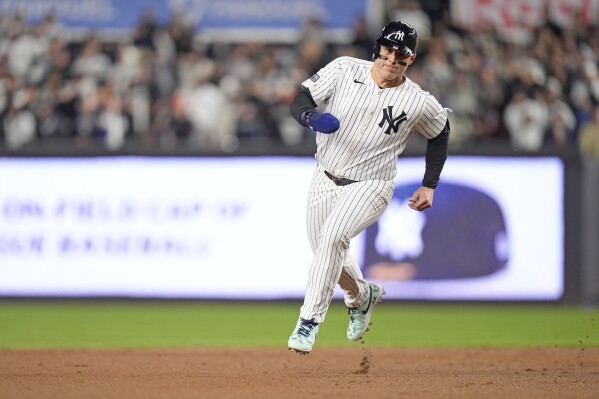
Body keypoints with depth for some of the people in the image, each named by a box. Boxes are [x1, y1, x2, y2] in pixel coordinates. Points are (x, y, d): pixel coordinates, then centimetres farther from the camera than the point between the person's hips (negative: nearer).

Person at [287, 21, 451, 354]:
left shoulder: (420, 103, -12)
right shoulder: (345, 69, -10)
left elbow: (440, 134, 8)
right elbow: (301, 100, -9)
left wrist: (430, 185, 6)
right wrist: (311, 117, -33)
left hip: (370, 186, -4)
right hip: (325, 179, 4)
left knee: (333, 236, -28)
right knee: (328, 252, 15)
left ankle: (310, 321, -24)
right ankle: (362, 296, 48)